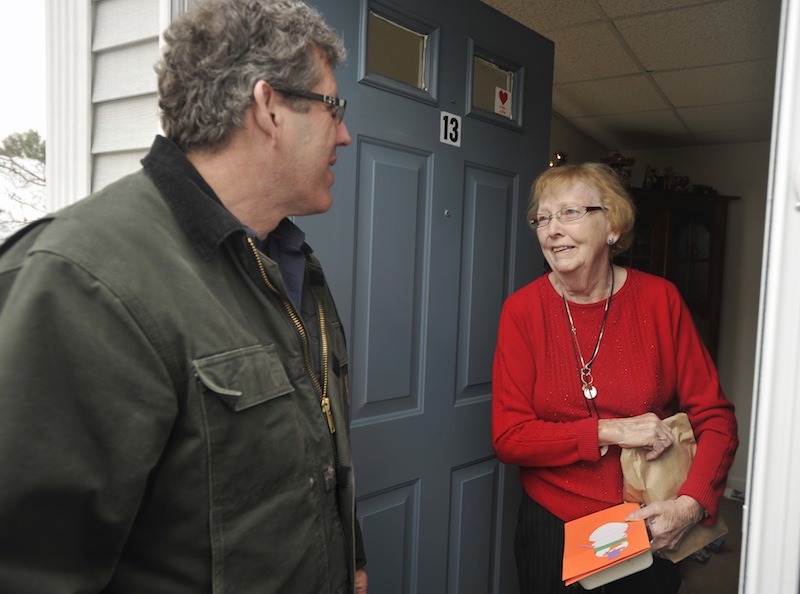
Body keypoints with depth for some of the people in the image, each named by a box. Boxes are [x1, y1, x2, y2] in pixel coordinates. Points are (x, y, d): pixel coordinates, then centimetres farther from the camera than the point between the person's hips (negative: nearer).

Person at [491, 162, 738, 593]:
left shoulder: (658, 299, -10)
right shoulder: (522, 310, -11)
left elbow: (714, 417, -6)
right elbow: (507, 438, -13)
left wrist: (691, 503, -21)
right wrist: (609, 432, -22)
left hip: (649, 528, 1)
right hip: (551, 526, 0)